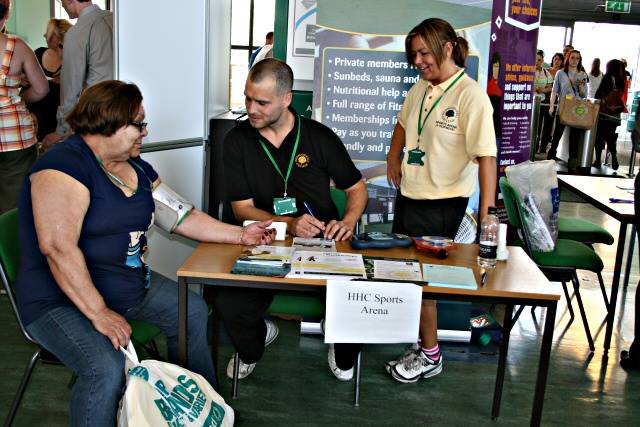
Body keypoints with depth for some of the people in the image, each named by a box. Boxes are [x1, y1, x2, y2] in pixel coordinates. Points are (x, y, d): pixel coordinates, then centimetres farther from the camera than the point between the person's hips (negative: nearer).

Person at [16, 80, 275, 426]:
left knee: (193, 311, 12)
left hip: (131, 287, 9)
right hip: (62, 301, -9)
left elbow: (181, 216, 10)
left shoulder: (137, 168, 8)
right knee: (107, 369, -32)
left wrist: (241, 235, 3)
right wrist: (98, 313, -28)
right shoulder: (65, 165, -20)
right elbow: (57, 246, -28)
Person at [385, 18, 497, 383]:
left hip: (442, 204, -7)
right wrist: (394, 158, 15)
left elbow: (486, 156, -24)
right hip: (409, 194, 7)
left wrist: (487, 213, -29)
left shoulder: (470, 96, -18)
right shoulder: (420, 88, 3)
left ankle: (429, 355, 22)